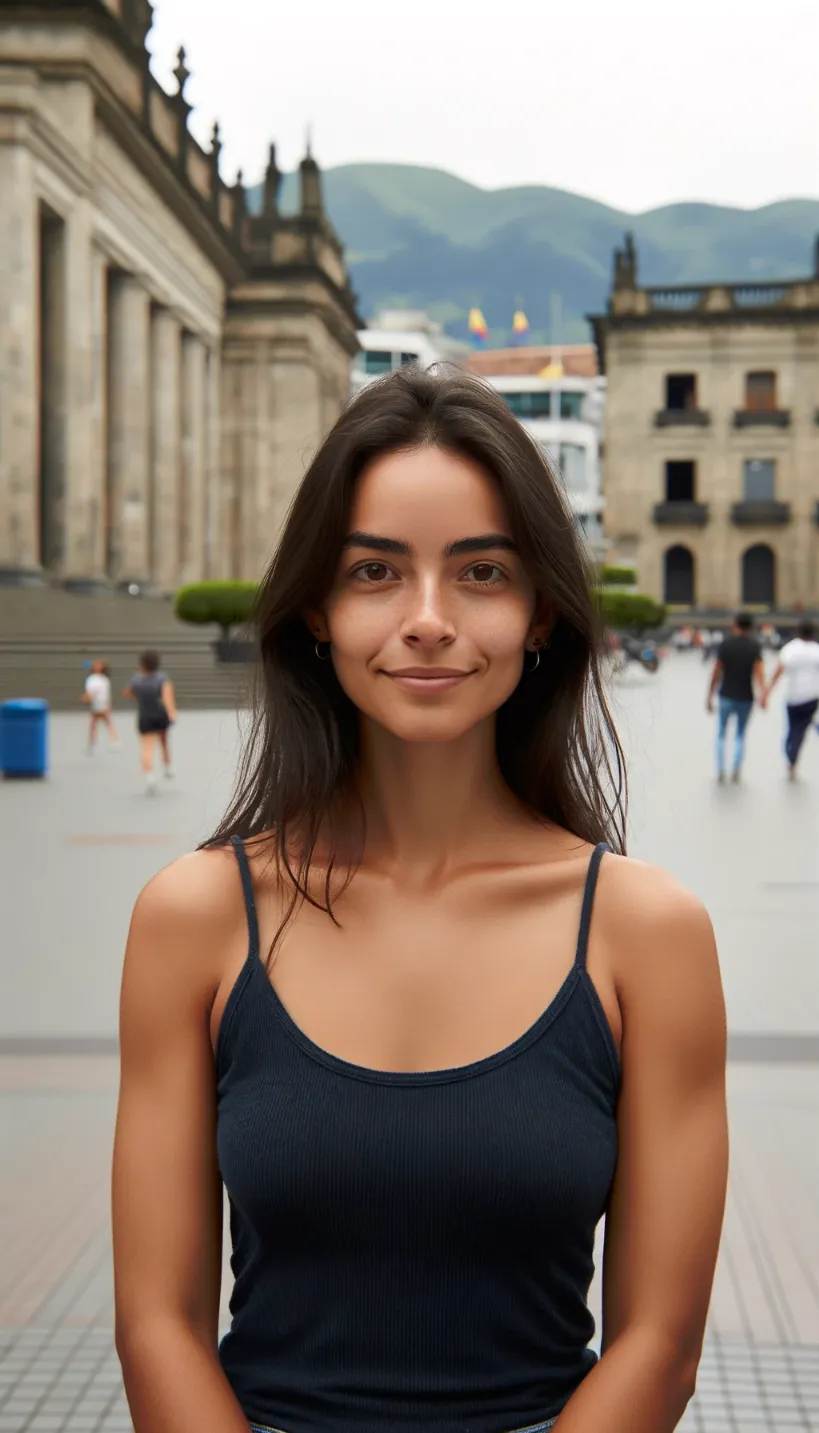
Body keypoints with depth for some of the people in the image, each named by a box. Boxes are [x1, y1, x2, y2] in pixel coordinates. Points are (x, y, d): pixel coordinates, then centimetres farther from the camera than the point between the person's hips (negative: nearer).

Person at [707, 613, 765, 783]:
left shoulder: (725, 645, -4)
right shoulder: (755, 646, -3)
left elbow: (716, 673, -5)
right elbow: (759, 671, -18)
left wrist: (710, 697, 3)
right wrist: (762, 694, -27)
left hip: (726, 697, -1)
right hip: (746, 698, 1)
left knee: (721, 735, 14)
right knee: (740, 736, 18)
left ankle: (720, 772, 9)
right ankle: (736, 771, 10)